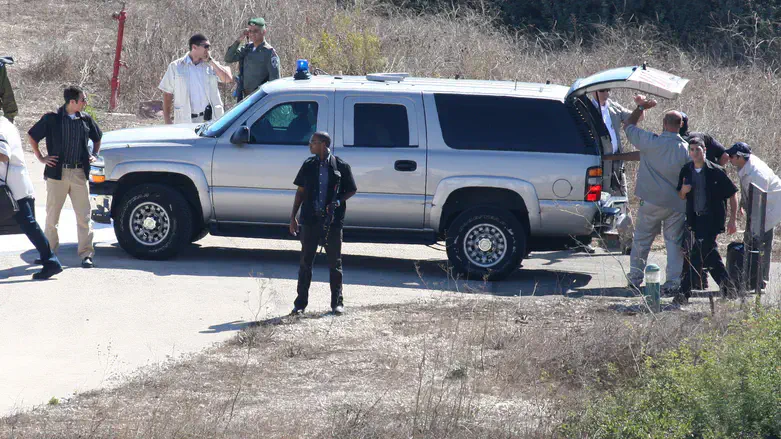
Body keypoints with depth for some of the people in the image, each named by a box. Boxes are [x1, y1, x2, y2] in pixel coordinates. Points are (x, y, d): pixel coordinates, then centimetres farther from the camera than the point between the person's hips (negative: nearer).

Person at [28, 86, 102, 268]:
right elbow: (32, 136, 9)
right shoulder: (52, 119, -2)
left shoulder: (86, 120, 8)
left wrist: (94, 155, 14)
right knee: (52, 215, 6)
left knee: (84, 215, -3)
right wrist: (40, 157, 4)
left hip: (80, 173, 2)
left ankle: (86, 254, 0)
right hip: (58, 173, -2)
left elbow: (97, 138, 27)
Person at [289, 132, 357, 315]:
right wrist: (293, 216, 8)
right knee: (305, 262, 3)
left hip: (332, 221, -2)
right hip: (310, 219, 2)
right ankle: (300, 303, 8)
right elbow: (301, 191, 12)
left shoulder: (341, 166, -2)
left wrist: (338, 201, -11)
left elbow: (352, 190, 6)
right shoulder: (309, 165, 6)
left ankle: (337, 302, 13)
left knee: (335, 262, 5)